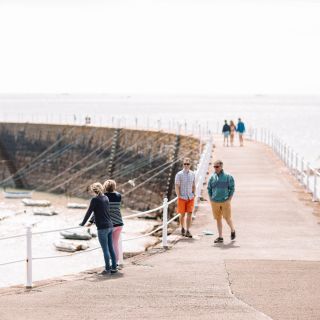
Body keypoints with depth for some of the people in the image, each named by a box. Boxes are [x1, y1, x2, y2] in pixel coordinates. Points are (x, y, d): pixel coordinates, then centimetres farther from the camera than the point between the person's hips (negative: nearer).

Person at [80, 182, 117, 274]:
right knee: (111, 248, 12)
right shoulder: (105, 198, 11)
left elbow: (89, 212, -7)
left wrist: (83, 223, 6)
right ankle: (114, 267, 15)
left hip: (102, 228, -7)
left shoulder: (95, 200, -10)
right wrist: (92, 221, 32)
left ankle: (107, 269, 1)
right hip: (110, 226, 7)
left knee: (105, 249, -2)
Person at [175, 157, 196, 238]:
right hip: (182, 197, -2)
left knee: (189, 214, -6)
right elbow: (177, 187, -7)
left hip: (190, 197, 2)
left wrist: (193, 195, 7)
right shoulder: (179, 174, -7)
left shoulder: (192, 174, 4)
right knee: (182, 214, 6)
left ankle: (188, 231, -5)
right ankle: (182, 228, 27)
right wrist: (179, 197, -12)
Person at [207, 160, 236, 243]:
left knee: (227, 218, 0)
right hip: (215, 202, 3)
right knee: (218, 219, 6)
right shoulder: (212, 177, 5)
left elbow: (232, 189, -2)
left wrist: (229, 200, -8)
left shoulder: (227, 176, -4)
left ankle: (232, 231, 28)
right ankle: (220, 237, 10)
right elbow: (209, 189, 13)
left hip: (225, 202, -3)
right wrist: (211, 200, 4)